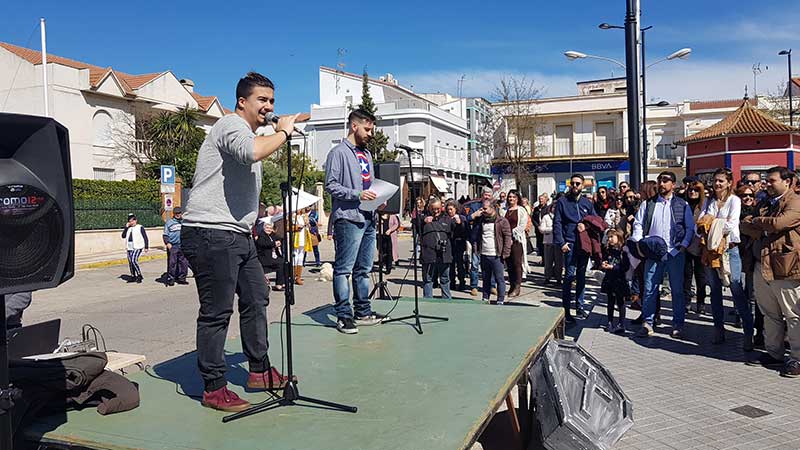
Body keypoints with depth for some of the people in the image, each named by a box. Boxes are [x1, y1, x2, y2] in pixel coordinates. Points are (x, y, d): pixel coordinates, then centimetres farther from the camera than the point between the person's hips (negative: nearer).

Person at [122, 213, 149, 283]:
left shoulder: (140, 227, -2)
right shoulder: (128, 228, 15)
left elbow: (145, 238, -3)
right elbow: (123, 236, 9)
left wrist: (146, 247, -8)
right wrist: (126, 227, 1)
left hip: (137, 247, -7)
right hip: (130, 248, 7)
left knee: (134, 260, -21)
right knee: (130, 262, 9)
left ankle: (139, 275, -9)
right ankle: (133, 276, 20)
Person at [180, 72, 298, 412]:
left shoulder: (250, 134, 25)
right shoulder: (232, 124, -8)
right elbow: (252, 151, -33)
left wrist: (253, 225, 29)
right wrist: (283, 132, -17)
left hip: (238, 234, 11)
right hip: (211, 234, -11)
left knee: (256, 300, 14)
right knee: (216, 312, -5)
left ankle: (260, 371, 25)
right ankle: (214, 389, 5)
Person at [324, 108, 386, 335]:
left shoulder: (366, 154, 21)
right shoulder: (339, 152, -3)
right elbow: (331, 185, -10)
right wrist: (357, 195, -20)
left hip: (368, 218, 8)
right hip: (348, 218, -8)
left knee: (364, 268, 13)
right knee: (344, 269, -5)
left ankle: (363, 311, 21)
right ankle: (344, 315, 0)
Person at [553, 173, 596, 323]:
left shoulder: (587, 203, 13)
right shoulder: (562, 202, 2)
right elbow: (557, 223, -3)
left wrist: (586, 225, -9)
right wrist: (561, 242, -12)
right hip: (570, 244, -4)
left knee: (581, 276, 12)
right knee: (570, 275, -9)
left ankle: (580, 307, 22)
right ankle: (566, 310, -4)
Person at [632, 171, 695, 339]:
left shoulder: (682, 205, 7)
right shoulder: (648, 204, 10)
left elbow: (690, 227, 6)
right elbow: (638, 224, 6)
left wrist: (684, 245, -7)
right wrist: (639, 243, -7)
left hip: (675, 253, 0)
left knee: (677, 290, 5)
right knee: (650, 289, 1)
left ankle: (678, 325, 14)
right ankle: (647, 323, 7)